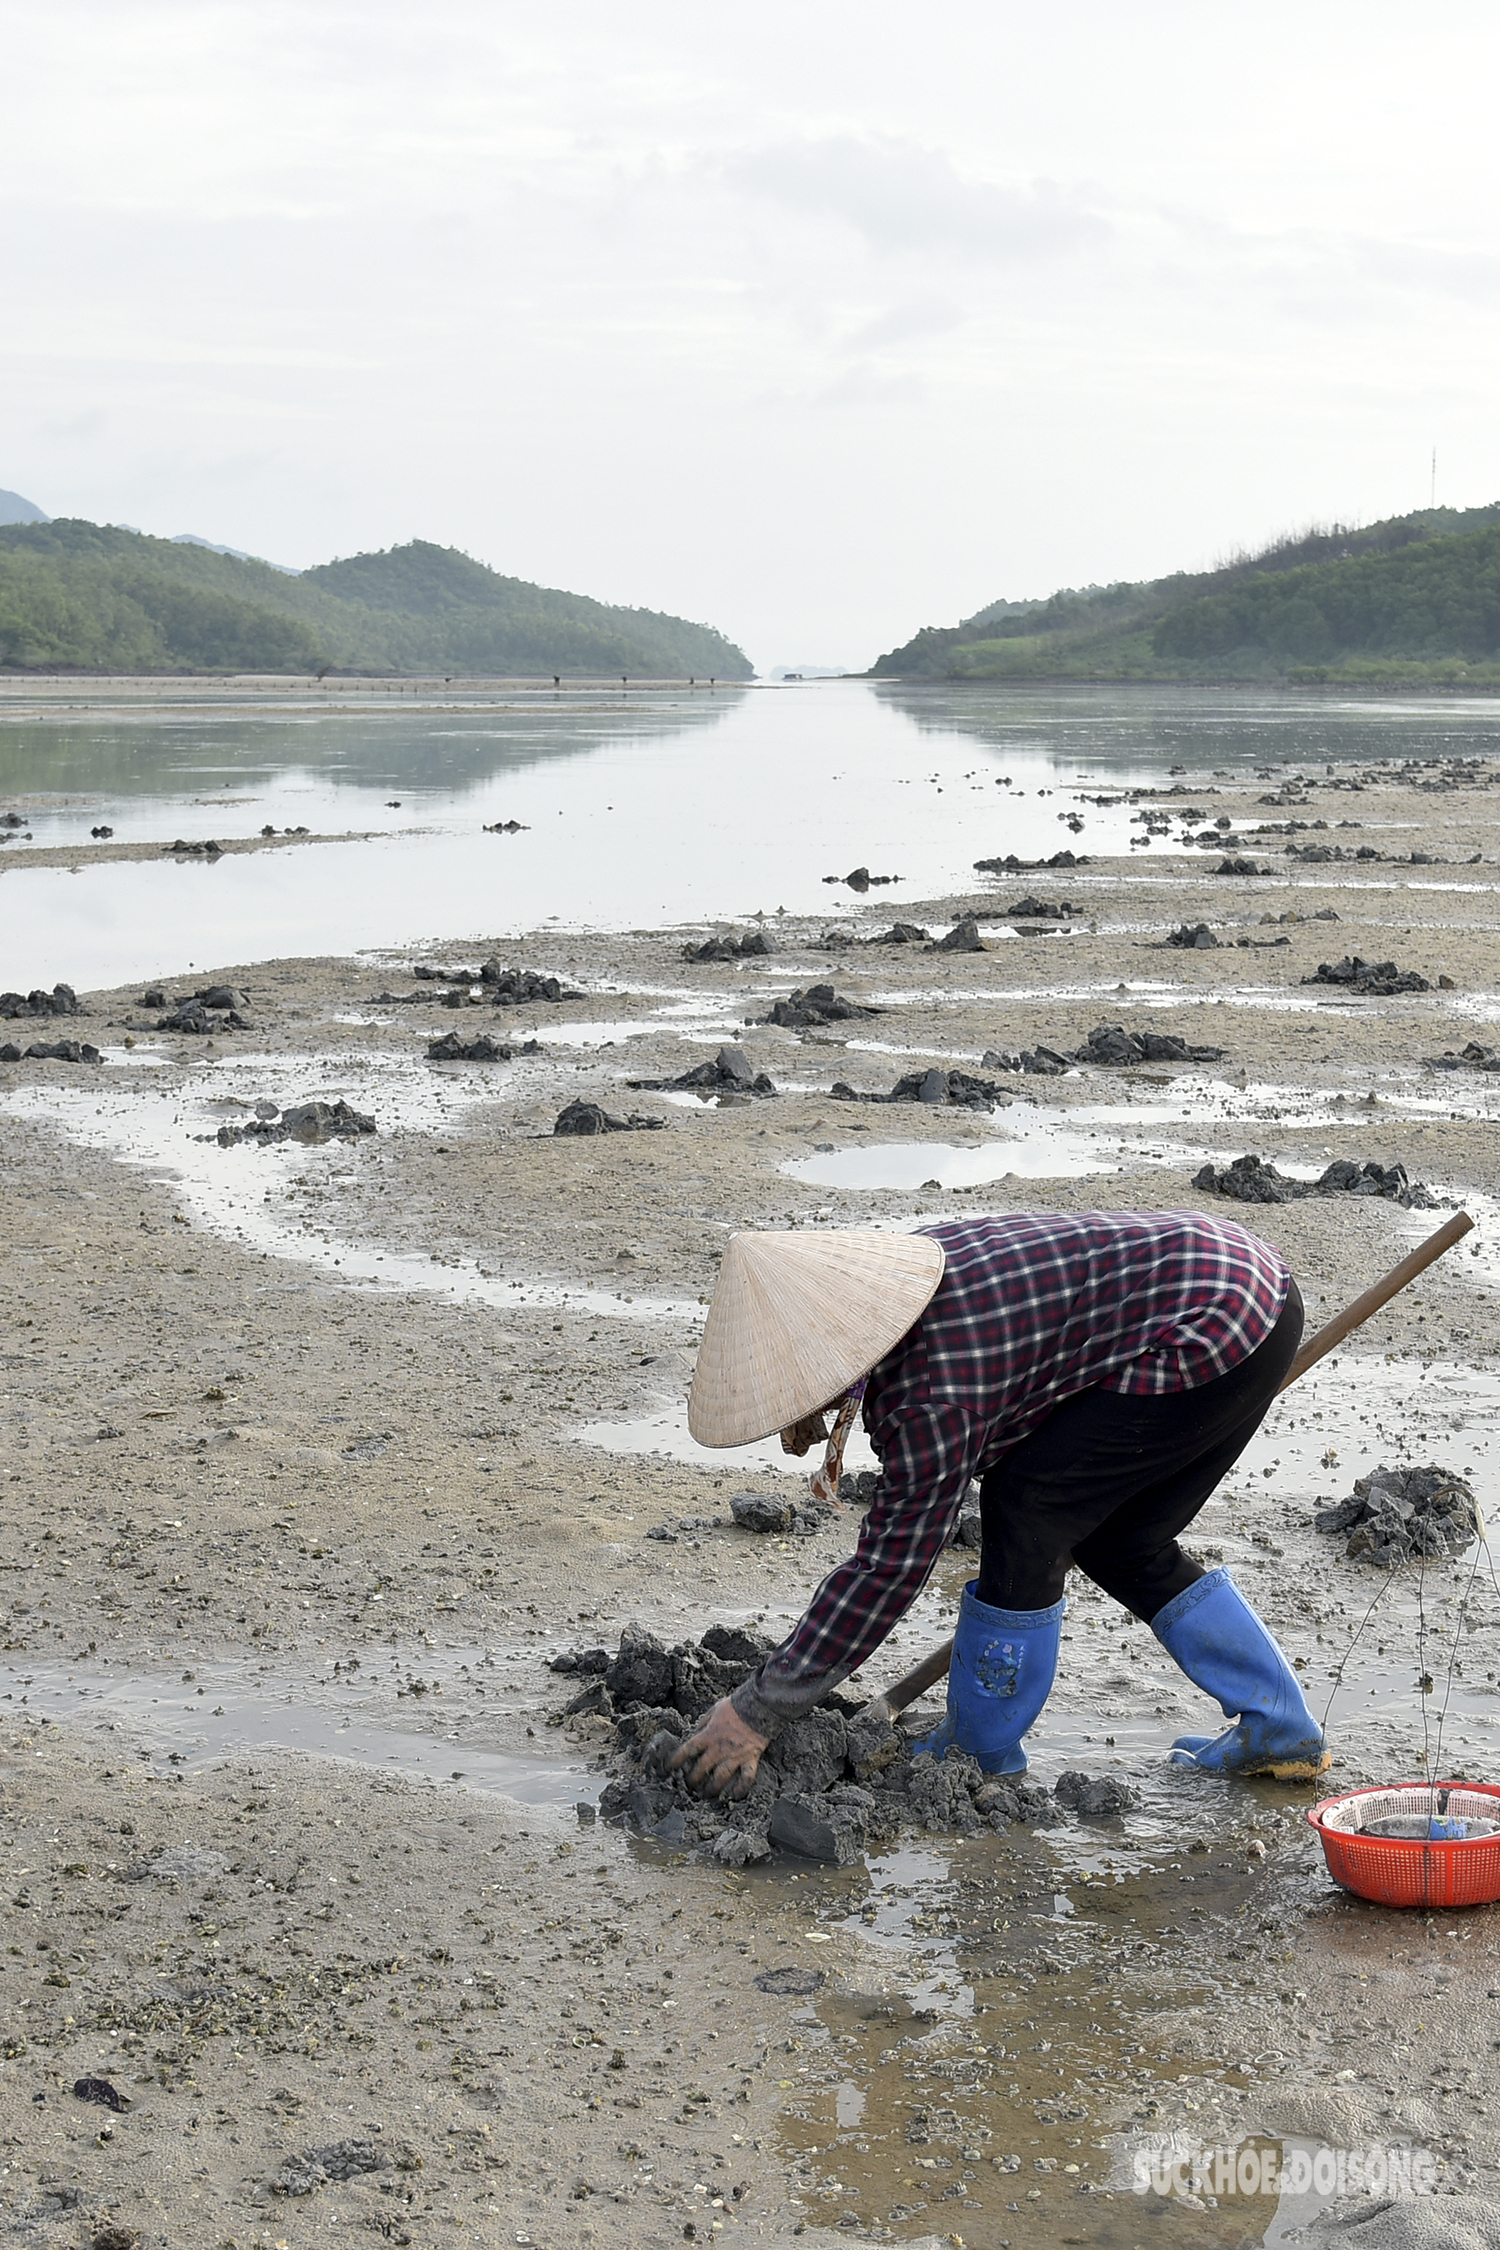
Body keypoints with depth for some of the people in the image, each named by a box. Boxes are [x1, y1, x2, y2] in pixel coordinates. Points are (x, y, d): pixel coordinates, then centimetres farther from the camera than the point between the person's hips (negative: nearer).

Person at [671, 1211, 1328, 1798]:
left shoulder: (930, 1392, -23)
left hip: (1216, 1328, -10)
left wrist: (754, 1713, -14)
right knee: (1119, 1540, 17)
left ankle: (981, 1759, 8)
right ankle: (1282, 1732, 23)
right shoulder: (891, 1282, 2)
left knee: (1026, 1510, -5)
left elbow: (888, 1570, -18)